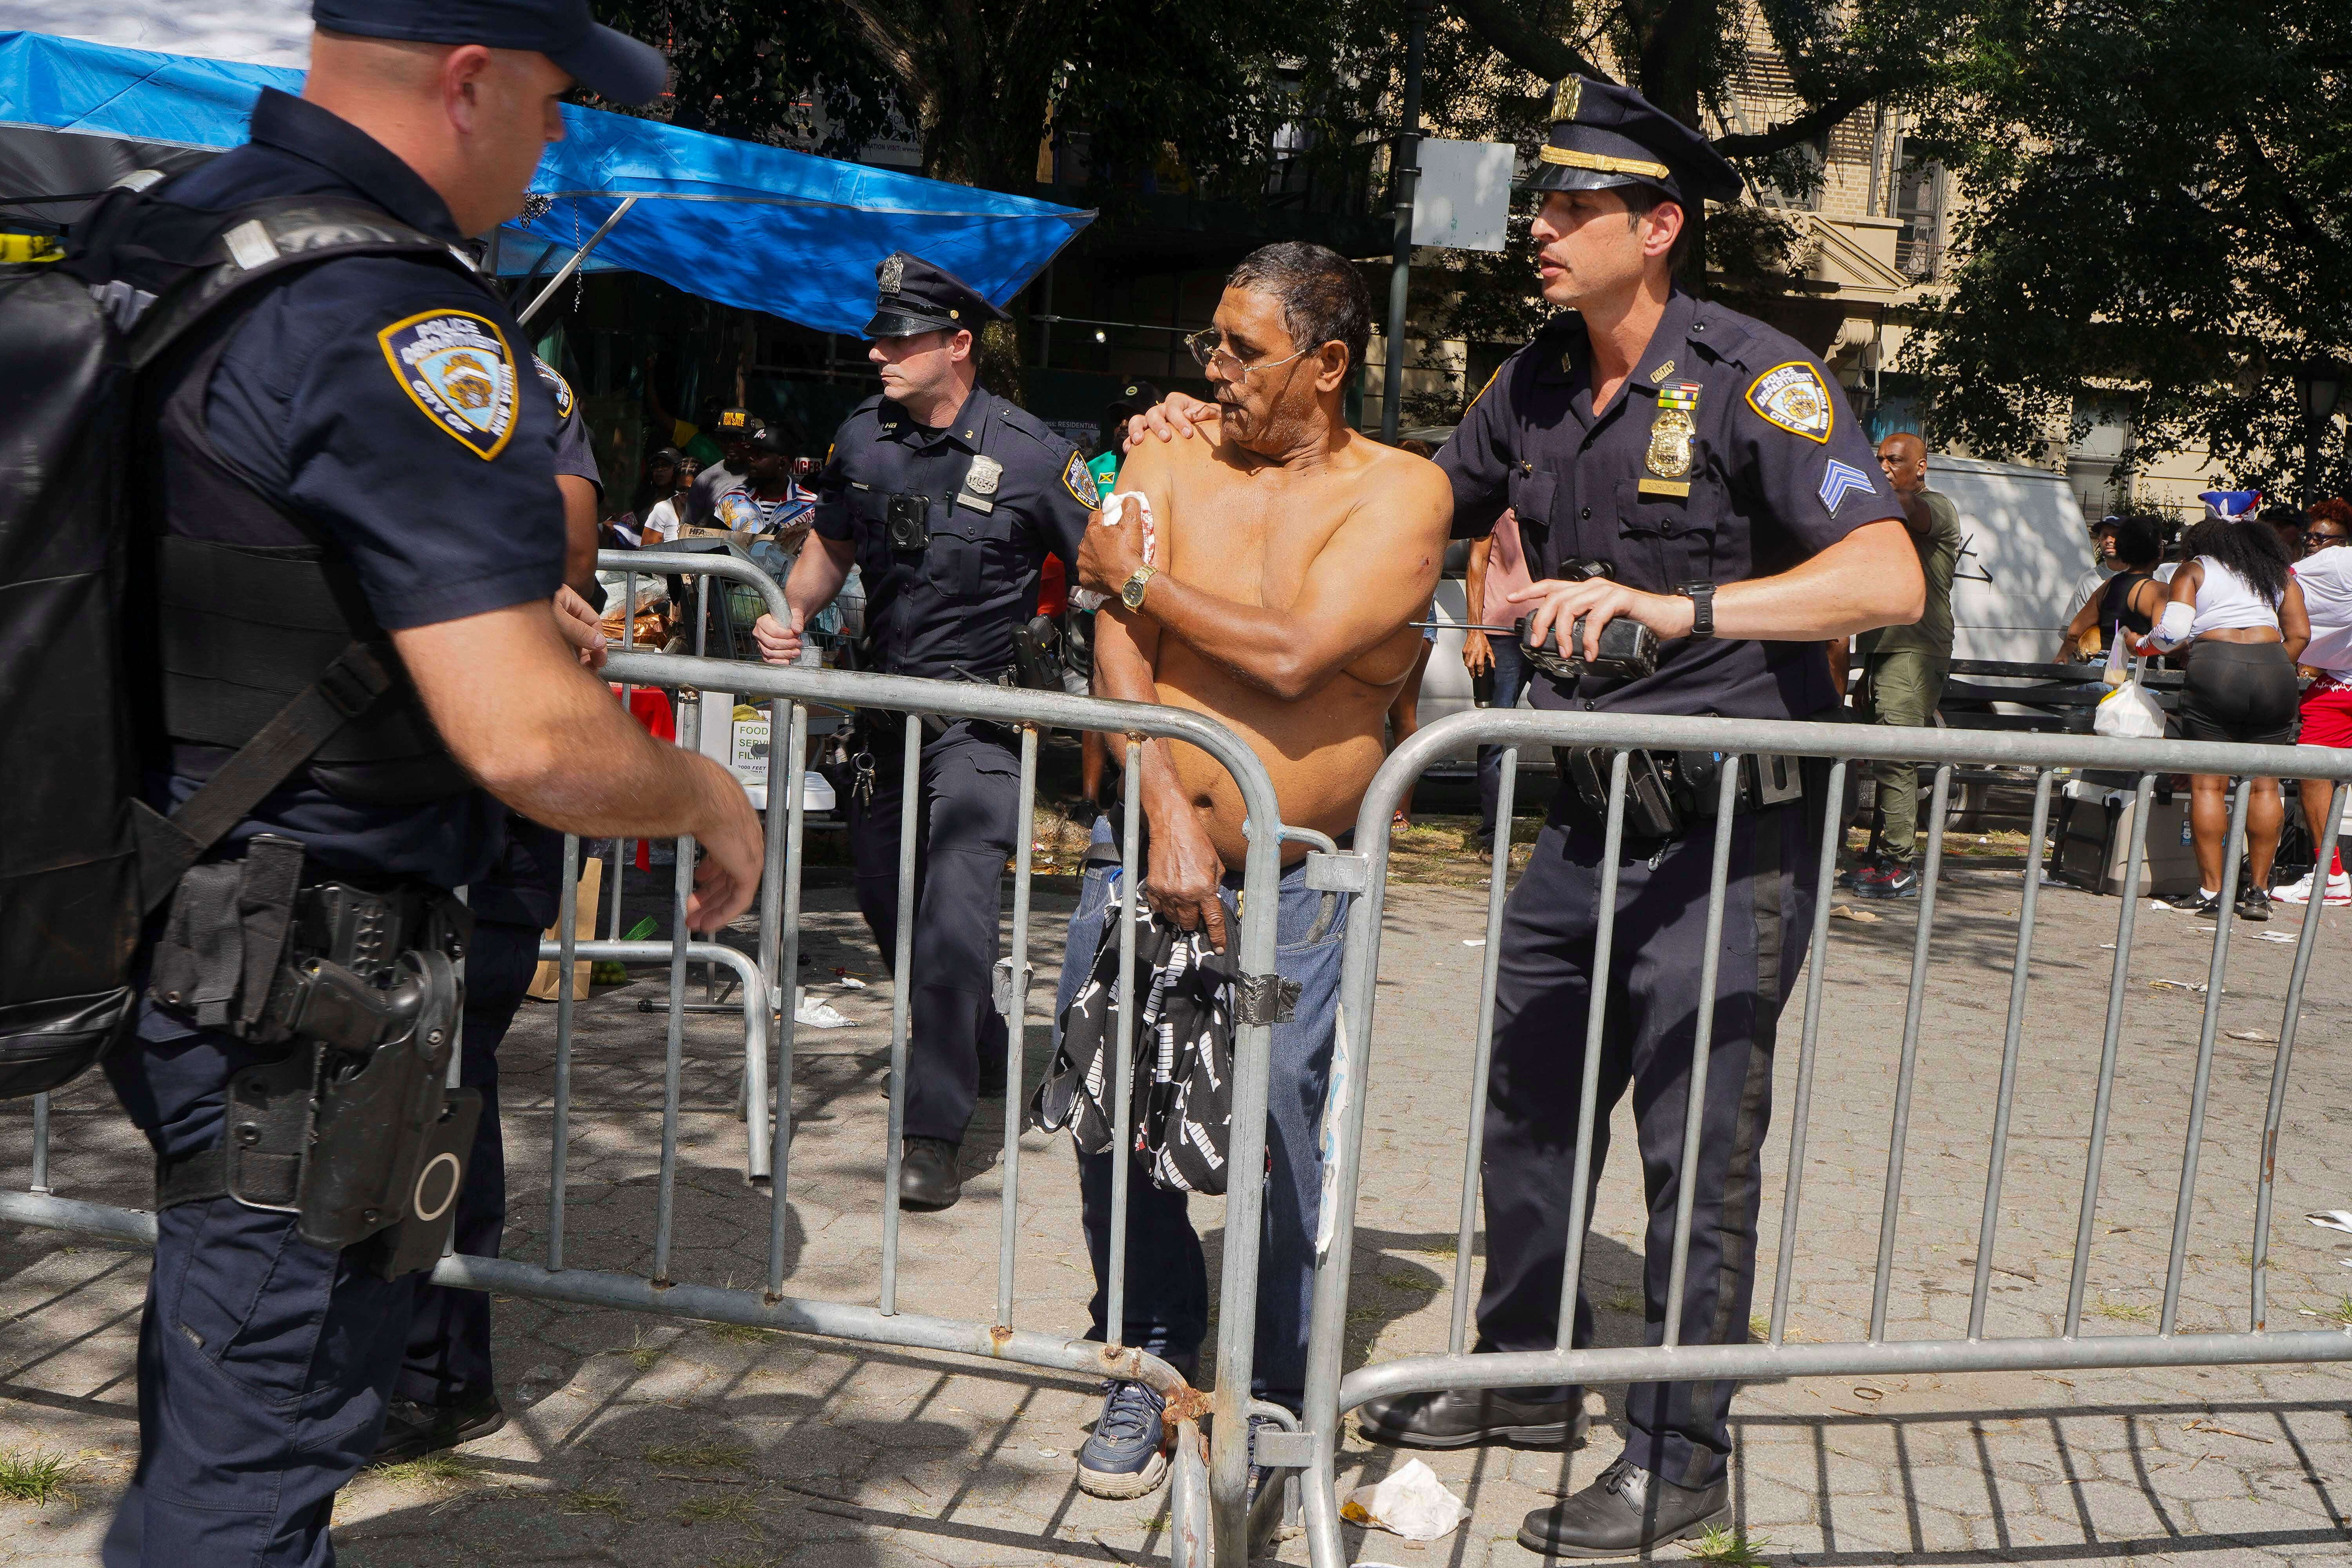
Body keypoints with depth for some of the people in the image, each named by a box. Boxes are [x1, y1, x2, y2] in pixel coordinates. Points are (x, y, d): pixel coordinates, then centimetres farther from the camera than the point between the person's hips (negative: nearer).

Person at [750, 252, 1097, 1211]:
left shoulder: (1028, 456, -11)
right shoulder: (863, 438, 4)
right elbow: (830, 549, 18)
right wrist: (793, 615, -1)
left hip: (982, 711, -6)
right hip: (884, 703, 6)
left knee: (954, 918, -16)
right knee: (885, 899, 16)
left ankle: (935, 1134, -10)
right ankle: (981, 1057, 39)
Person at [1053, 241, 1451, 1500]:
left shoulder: (1401, 491, -2)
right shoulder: (1167, 464, 7)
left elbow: (1292, 652, -15)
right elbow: (1119, 655, -4)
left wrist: (1136, 577, -4)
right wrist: (1169, 820, -17)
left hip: (1298, 882, -3)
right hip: (1144, 851, 3)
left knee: (1269, 1124, -11)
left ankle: (1272, 1397, 12)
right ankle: (1148, 1359, 22)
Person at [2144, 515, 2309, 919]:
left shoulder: (2193, 570, 14)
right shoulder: (2281, 576, 24)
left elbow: (2173, 630, -1)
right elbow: (2300, 634, 11)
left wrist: (2149, 643, 18)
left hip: (2213, 672, -3)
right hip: (2273, 672, 3)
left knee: (2208, 785, 0)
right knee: (2264, 785, 7)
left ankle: (2211, 891, -2)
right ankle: (2258, 892, 8)